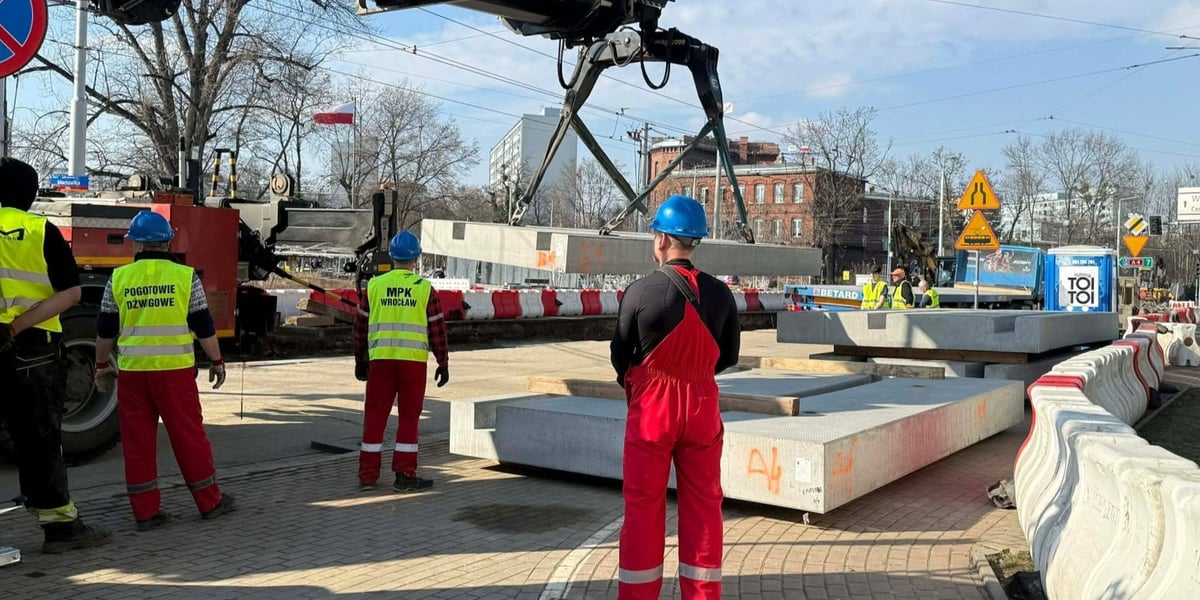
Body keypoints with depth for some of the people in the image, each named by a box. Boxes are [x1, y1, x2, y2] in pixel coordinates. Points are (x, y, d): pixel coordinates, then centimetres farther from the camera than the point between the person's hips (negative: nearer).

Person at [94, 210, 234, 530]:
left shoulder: (119, 277, 4)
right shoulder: (185, 276, -2)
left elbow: (105, 329, 10)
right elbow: (203, 326, 0)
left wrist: (102, 365, 23)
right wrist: (217, 361, 10)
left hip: (132, 369, 2)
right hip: (174, 368, -2)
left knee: (137, 440, 9)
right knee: (189, 434, 6)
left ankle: (145, 511, 13)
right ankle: (210, 502, 15)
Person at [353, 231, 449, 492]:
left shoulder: (374, 286, 5)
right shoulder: (424, 288, -1)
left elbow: (361, 327, 9)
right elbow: (437, 329, -1)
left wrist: (360, 361, 19)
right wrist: (443, 363, 7)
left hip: (380, 360, 2)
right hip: (414, 362, -2)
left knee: (375, 415, 8)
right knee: (408, 417, 5)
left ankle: (367, 476, 13)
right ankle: (404, 476, 7)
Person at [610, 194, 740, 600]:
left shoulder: (640, 291, -13)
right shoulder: (720, 293, -4)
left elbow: (620, 356, -3)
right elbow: (728, 357, 6)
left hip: (651, 409, -2)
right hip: (703, 408, 3)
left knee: (643, 506, 8)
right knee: (703, 505, 11)